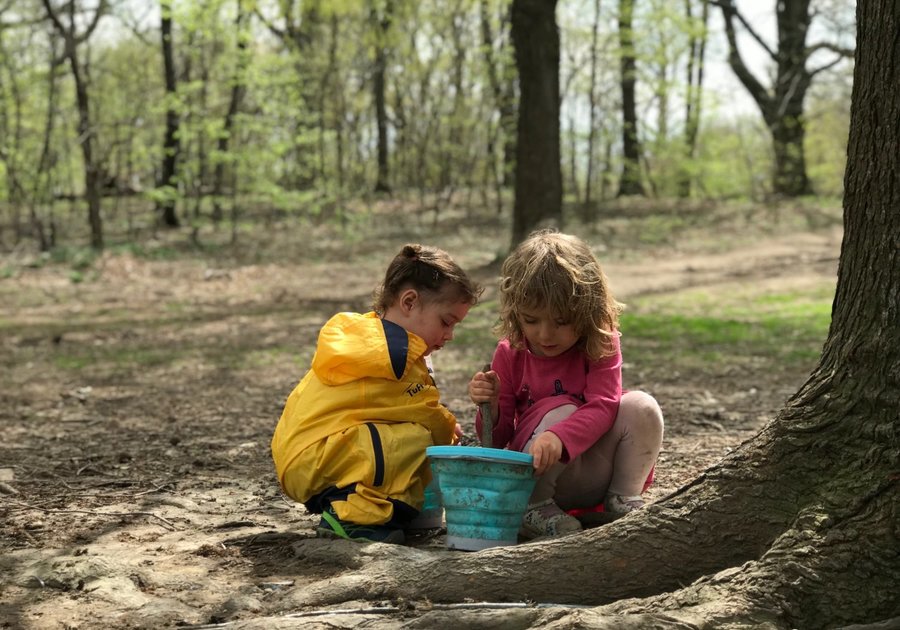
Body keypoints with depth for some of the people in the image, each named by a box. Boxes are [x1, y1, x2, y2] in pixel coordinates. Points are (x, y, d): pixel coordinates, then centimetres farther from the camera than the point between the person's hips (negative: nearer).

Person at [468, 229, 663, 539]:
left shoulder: (601, 345, -7)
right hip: (538, 478, -1)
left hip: (599, 472, 1)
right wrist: (491, 408, -24)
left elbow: (602, 408, -23)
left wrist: (559, 438, -43)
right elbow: (498, 439, 0)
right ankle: (534, 507, -15)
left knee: (641, 406, -24)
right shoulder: (509, 354, -4)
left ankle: (624, 498, -5)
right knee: (560, 410, -30)